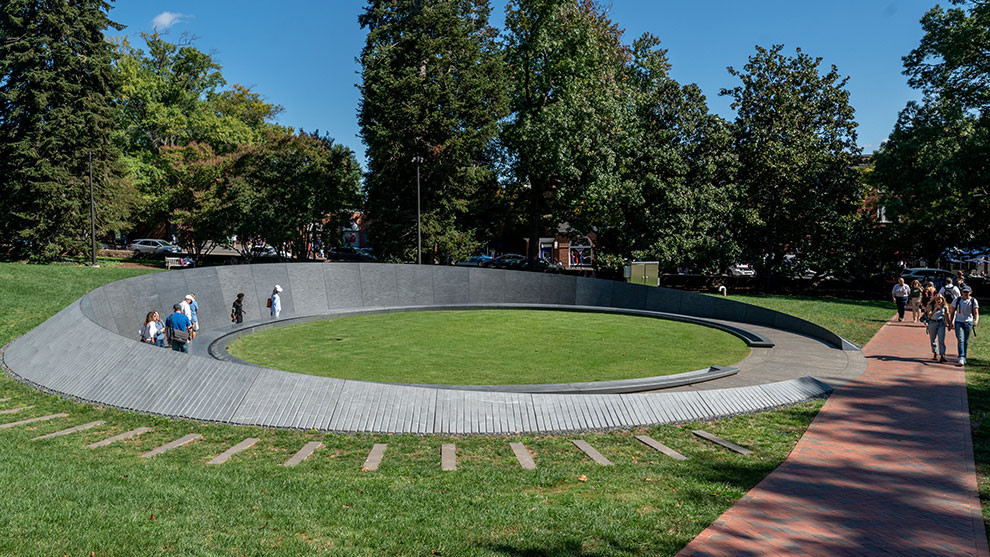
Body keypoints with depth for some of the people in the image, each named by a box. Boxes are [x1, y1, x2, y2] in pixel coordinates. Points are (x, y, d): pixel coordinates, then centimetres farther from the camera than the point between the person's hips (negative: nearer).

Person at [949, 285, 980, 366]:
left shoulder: (973, 301, 0)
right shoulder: (957, 300, 1)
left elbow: (976, 312, -5)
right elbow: (952, 310, 9)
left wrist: (976, 320, -24)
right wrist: (952, 321, -1)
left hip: (968, 322, 1)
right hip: (958, 322, -1)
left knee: (966, 341, 9)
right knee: (960, 340, -12)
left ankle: (964, 358, 22)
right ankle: (961, 358, -20)